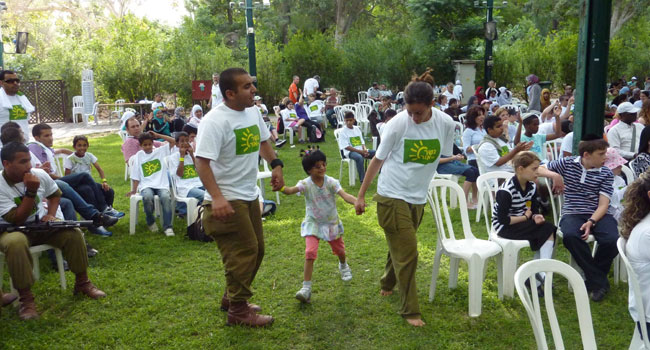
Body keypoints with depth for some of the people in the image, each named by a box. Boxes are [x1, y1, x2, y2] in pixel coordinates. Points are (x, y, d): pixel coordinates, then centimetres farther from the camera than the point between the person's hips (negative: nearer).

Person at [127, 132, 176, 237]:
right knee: (147, 197, -35)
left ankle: (167, 227, -25)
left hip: (162, 185, 0)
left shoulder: (160, 151, 13)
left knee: (166, 197, -34)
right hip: (146, 185, 0)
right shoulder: (139, 156, 14)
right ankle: (151, 222, -7)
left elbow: (173, 141, 5)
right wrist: (134, 190, 1)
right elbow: (136, 177, 12)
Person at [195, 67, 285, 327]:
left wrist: (275, 165, 8)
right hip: (227, 201, -9)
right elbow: (202, 162, -25)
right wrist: (216, 198, -34)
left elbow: (263, 141, 22)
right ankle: (238, 311, 10)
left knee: (256, 250, 17)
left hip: (250, 196, 9)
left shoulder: (253, 112, 6)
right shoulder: (215, 121, -21)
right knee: (243, 251, -7)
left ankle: (231, 298, 34)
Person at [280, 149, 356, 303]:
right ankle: (306, 288, -14)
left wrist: (357, 201, -49)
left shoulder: (331, 182, -17)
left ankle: (343, 266, 58)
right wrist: (281, 187, -59)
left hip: (331, 222, 2)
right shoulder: (306, 184, -18)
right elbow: (290, 190, -35)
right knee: (310, 252, -19)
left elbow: (345, 195, -29)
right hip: (313, 223, -2)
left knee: (339, 249, 21)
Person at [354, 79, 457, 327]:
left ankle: (388, 283, 45)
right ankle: (410, 310, 7)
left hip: (418, 197, 4)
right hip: (392, 196, -4)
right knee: (407, 252, -5)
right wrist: (361, 195, -2)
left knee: (399, 247, 19)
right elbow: (378, 160, -6)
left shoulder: (446, 123, -7)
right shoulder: (397, 124, -16)